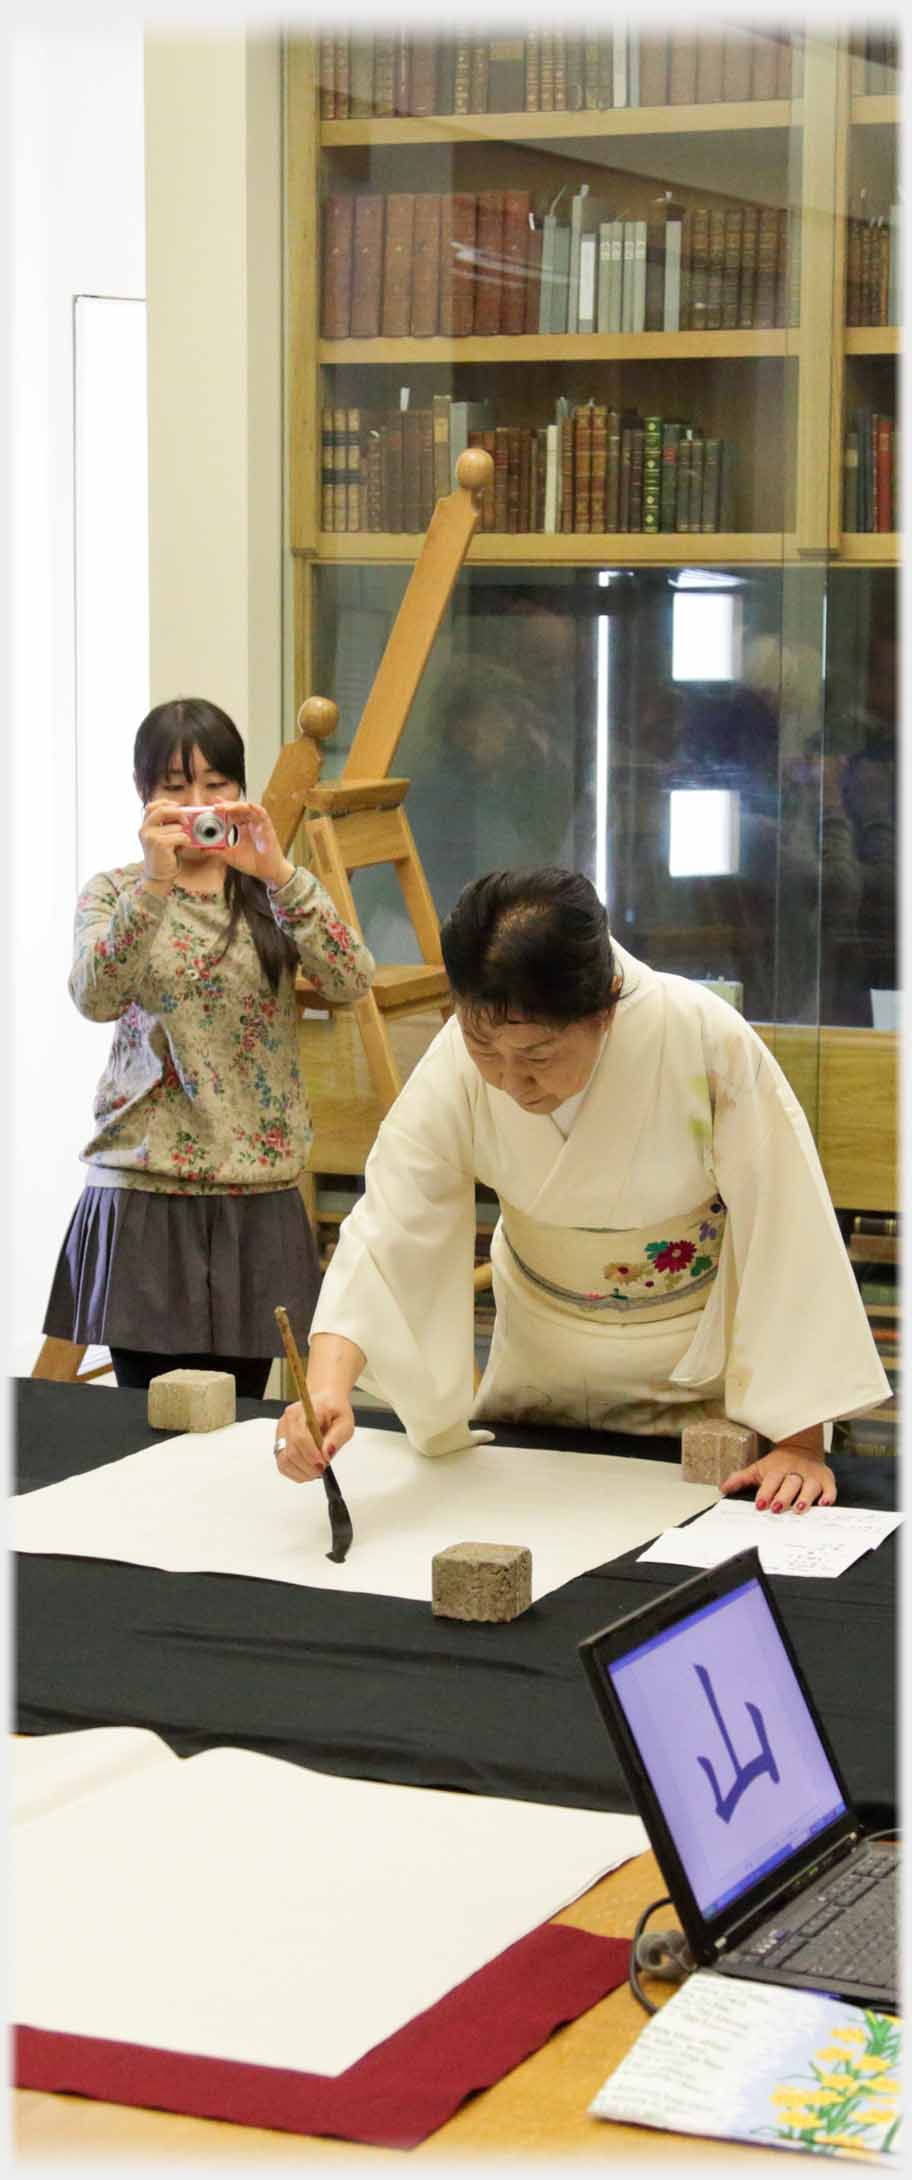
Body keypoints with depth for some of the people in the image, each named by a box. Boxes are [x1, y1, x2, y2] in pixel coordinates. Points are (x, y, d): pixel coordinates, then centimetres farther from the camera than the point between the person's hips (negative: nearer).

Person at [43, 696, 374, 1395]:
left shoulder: (271, 892, 9)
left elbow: (353, 980, -10)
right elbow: (93, 998, -16)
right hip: (145, 1196, -2)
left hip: (258, 1197, 2)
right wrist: (153, 882, -25)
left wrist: (278, 873, -20)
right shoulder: (114, 893, 5)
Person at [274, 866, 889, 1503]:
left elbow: (789, 1240, -25)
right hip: (542, 1355, 2)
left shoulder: (709, 1042, -32)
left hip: (699, 1364, -2)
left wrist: (800, 1444, -24)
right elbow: (388, 1229, -27)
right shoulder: (458, 1064, -24)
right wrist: (327, 1385, -44)